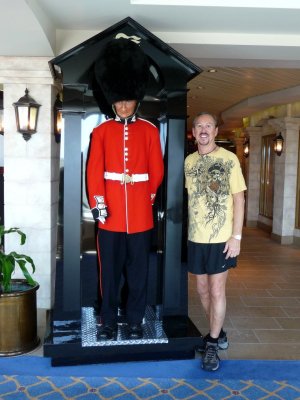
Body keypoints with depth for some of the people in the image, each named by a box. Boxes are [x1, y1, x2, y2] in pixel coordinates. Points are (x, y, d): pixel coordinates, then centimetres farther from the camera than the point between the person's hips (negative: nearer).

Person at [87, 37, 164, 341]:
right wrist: (97, 203, -10)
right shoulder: (101, 131, 4)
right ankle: (108, 322, 23)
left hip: (140, 212, 0)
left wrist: (147, 196, 12)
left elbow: (157, 170, 9)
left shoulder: (150, 130, 4)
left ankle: (135, 322, 23)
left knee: (138, 270, 8)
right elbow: (94, 170, -2)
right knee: (109, 270, 8)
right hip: (110, 210, 0)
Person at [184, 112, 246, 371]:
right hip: (196, 237, 5)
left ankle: (213, 345, 17)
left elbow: (239, 198, -7)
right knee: (203, 288, 13)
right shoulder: (189, 161, 7)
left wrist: (236, 236, -12)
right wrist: (190, 229, 8)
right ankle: (218, 333, 33)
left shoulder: (229, 159, -7)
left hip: (221, 238, -5)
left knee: (217, 290, 1)